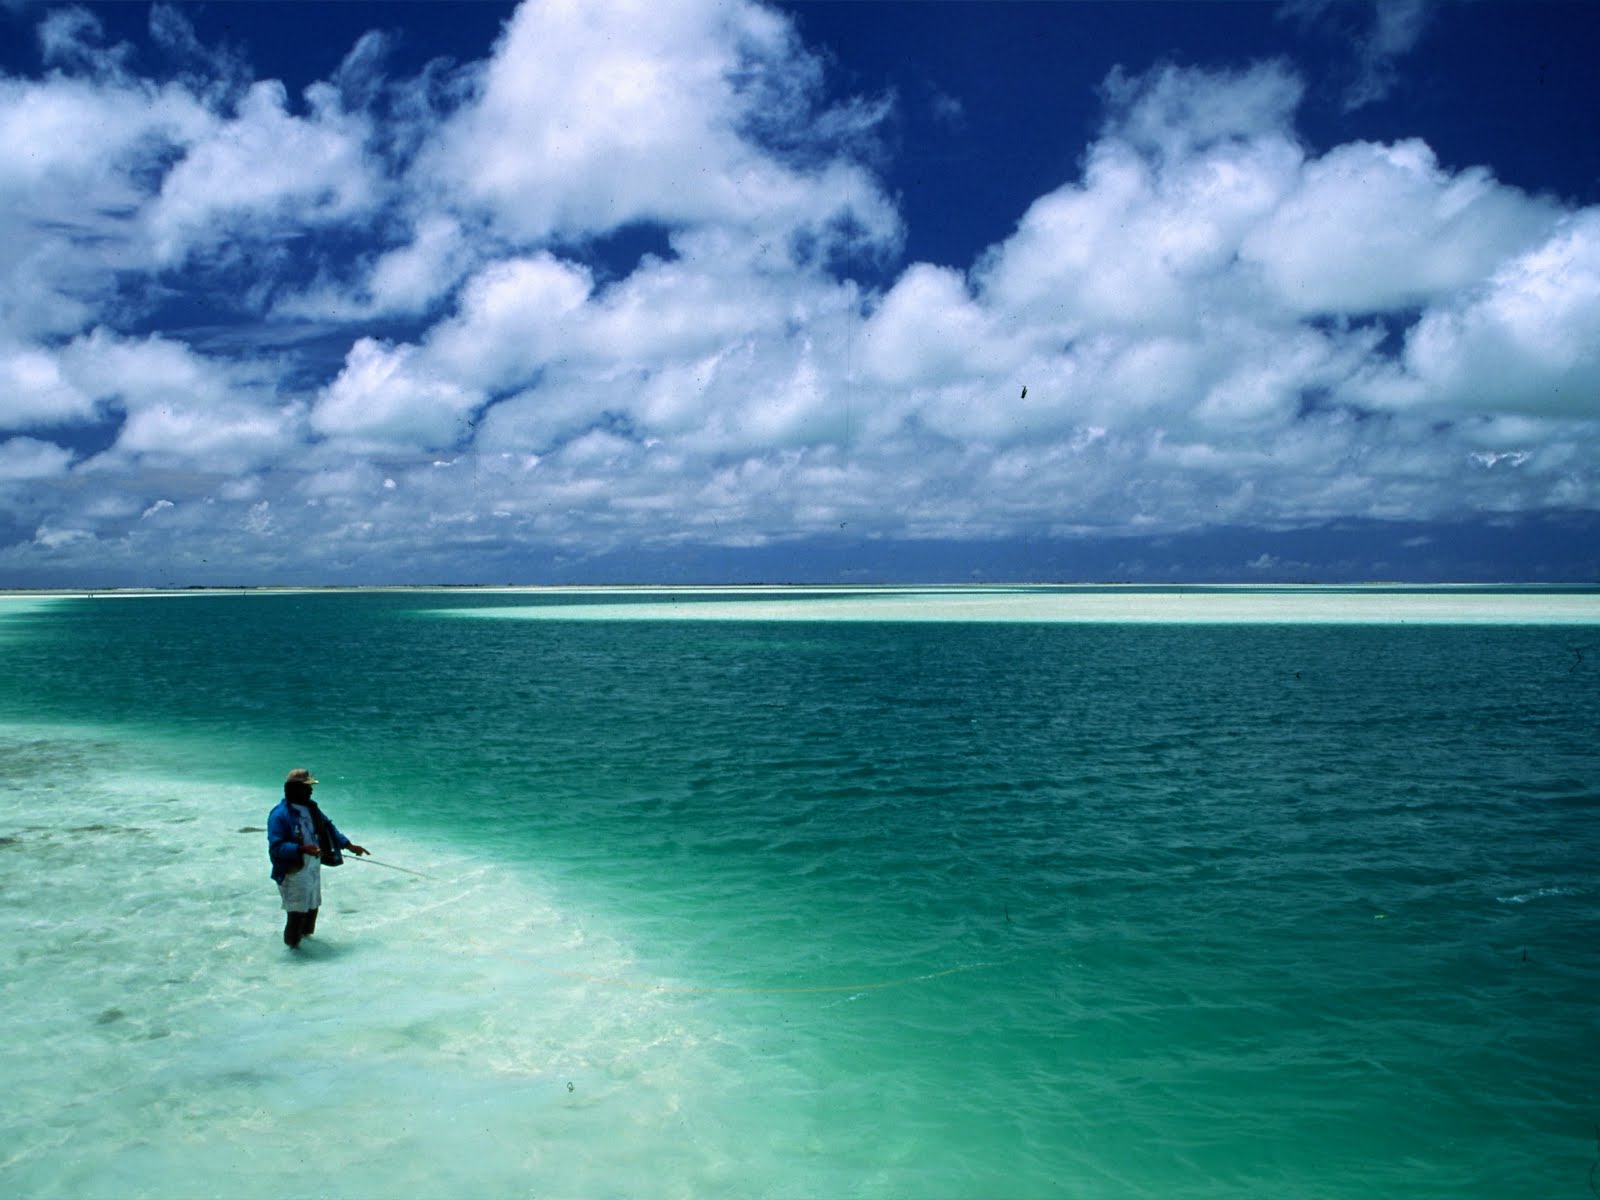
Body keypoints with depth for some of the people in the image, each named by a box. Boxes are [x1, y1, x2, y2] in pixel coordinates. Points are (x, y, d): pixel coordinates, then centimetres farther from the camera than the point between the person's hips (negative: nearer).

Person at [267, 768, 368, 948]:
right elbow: (276, 846, -24)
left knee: (312, 906, 19)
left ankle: (305, 934, 41)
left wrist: (349, 846, 4)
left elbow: (328, 828, 12)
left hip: (314, 869, 8)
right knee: (297, 912, -3)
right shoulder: (280, 815, -19)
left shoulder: (311, 808, 5)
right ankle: (292, 944, 17)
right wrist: (302, 849, -34)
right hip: (294, 872, -8)